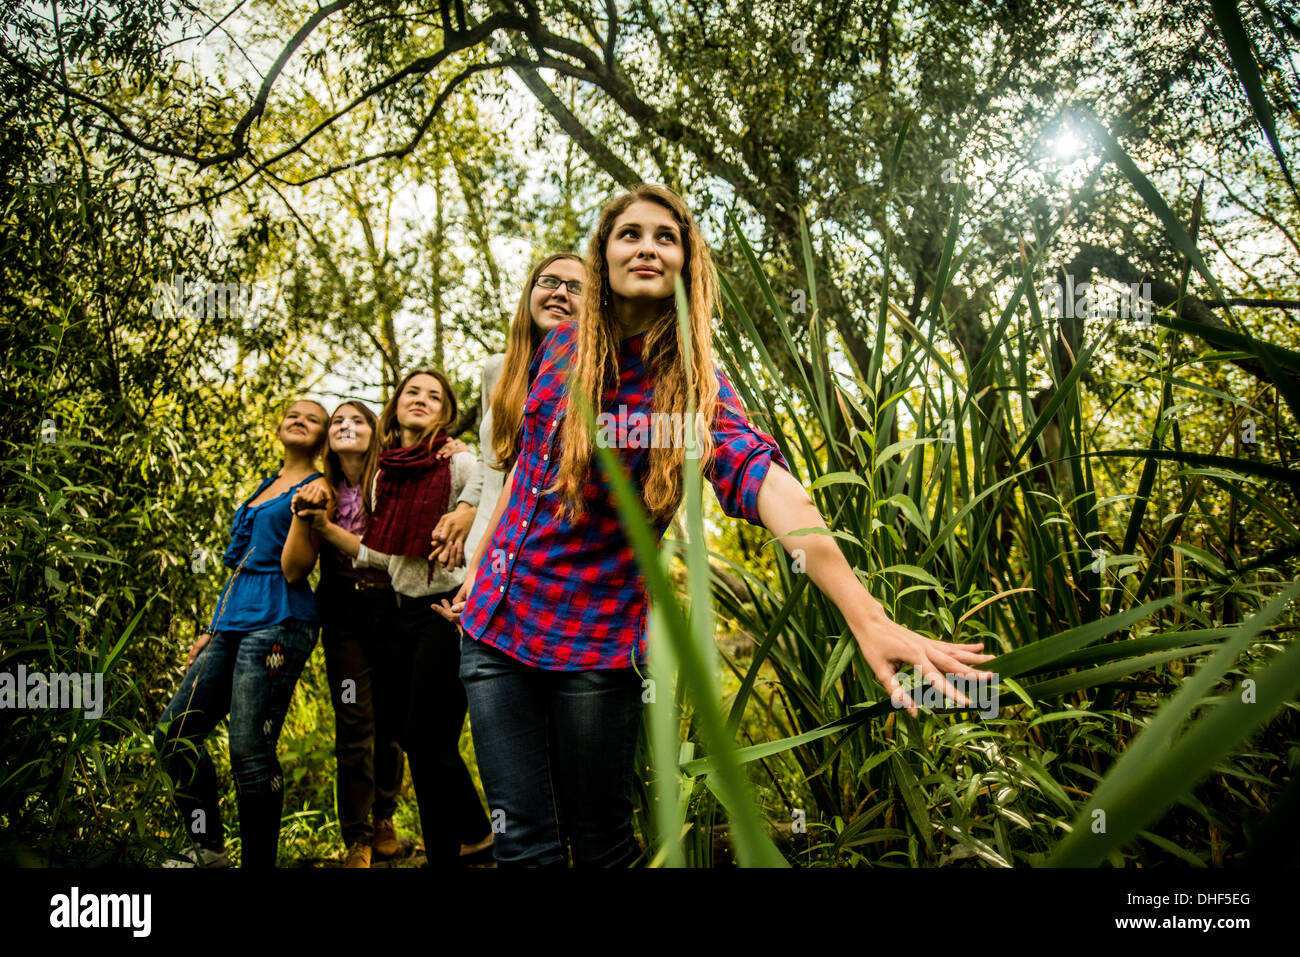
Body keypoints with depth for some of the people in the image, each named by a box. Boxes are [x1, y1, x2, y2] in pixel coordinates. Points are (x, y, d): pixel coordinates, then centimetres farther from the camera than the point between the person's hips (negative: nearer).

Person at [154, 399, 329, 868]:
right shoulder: (266, 487, 22)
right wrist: (213, 629, 23)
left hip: (276, 624, -8)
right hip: (232, 625, 9)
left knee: (250, 751, -10)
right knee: (173, 732, 7)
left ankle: (258, 861, 3)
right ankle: (208, 847, 21)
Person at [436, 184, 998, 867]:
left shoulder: (692, 380, -9)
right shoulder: (563, 345, 4)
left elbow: (764, 481, -28)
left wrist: (865, 617, -41)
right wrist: (476, 567, 18)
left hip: (597, 640, -3)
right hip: (494, 624, 3)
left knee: (600, 842, 8)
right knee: (525, 844, 6)